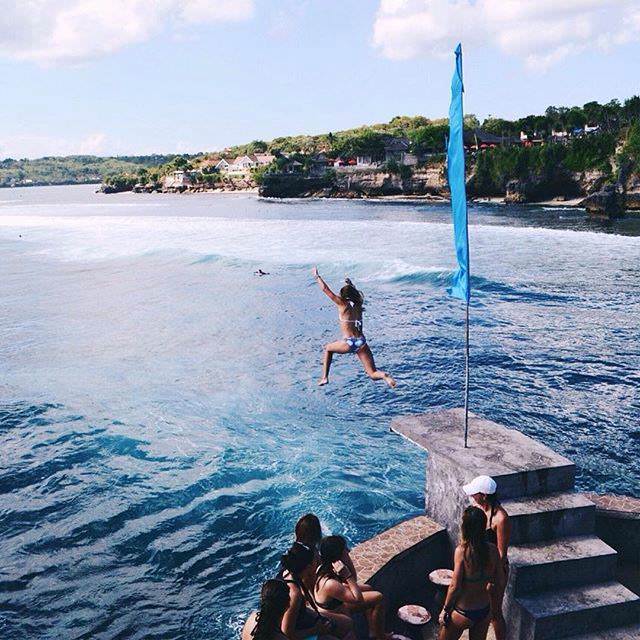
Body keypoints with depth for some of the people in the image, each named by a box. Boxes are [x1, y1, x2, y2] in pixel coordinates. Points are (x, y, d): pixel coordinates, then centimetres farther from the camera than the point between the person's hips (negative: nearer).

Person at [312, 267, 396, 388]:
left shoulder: (342, 304, -3)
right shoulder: (358, 304, 9)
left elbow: (325, 289, 3)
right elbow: (358, 294, 35)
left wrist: (317, 276, 15)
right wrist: (351, 285, 49)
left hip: (348, 343, -4)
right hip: (362, 343, 4)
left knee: (328, 348, 28)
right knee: (373, 374, 4)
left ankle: (324, 377, 21)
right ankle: (384, 375, -31)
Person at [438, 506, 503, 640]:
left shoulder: (462, 550, -23)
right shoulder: (492, 550, -10)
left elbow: (455, 586, -19)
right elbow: (499, 583, -1)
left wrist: (445, 610, -6)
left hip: (463, 613, -5)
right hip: (485, 611, 5)